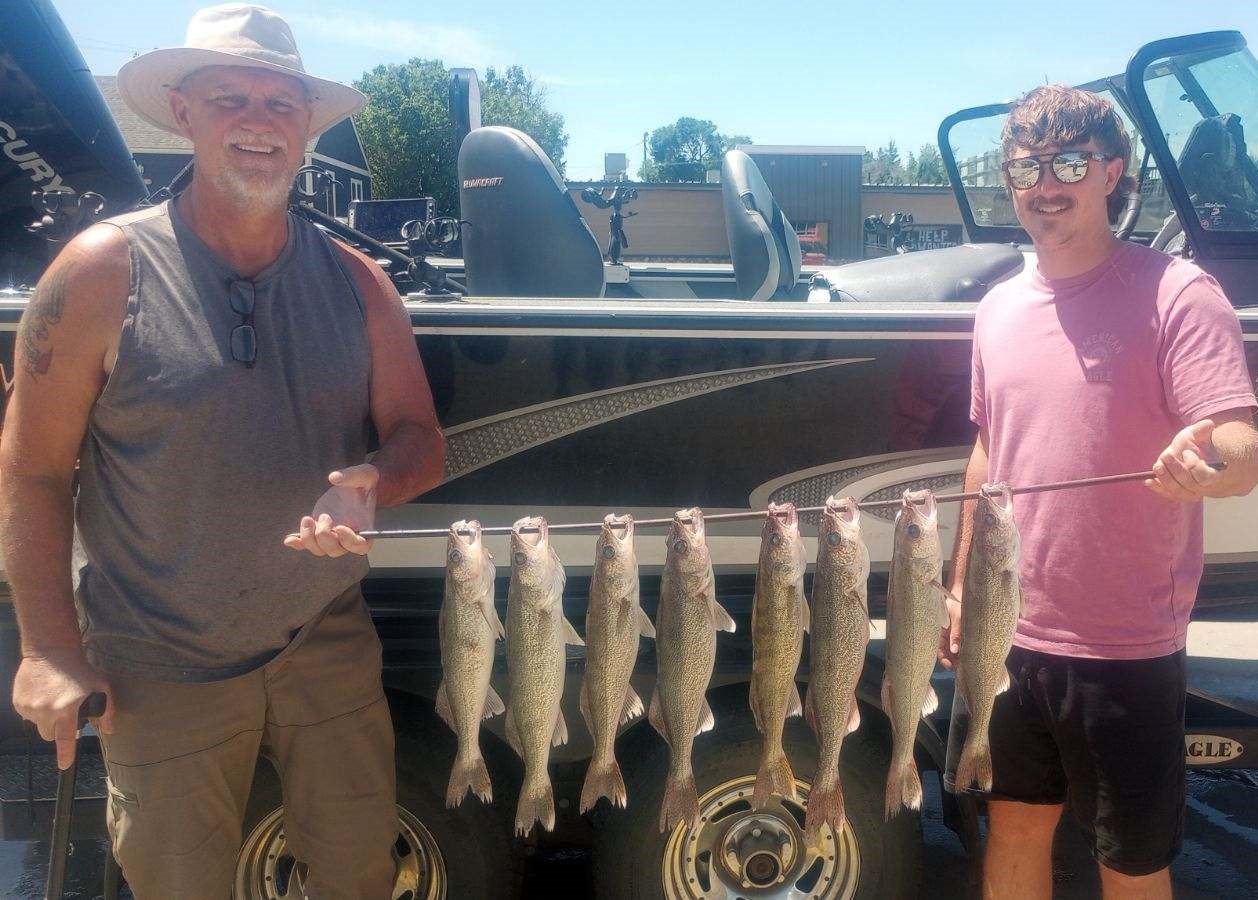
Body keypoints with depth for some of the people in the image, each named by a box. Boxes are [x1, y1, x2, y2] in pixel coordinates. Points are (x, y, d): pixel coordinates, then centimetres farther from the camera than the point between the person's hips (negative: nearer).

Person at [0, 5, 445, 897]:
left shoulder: (354, 281, -2)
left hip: (329, 647, 3)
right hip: (162, 672, -3)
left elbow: (420, 439, 2)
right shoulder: (104, 271, -11)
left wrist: (371, 485, -21)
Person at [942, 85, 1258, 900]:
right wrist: (961, 585, 16)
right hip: (1012, 634, 5)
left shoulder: (1175, 294, -12)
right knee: (1015, 829, 19)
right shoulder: (1000, 309, 6)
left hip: (1127, 650, -5)